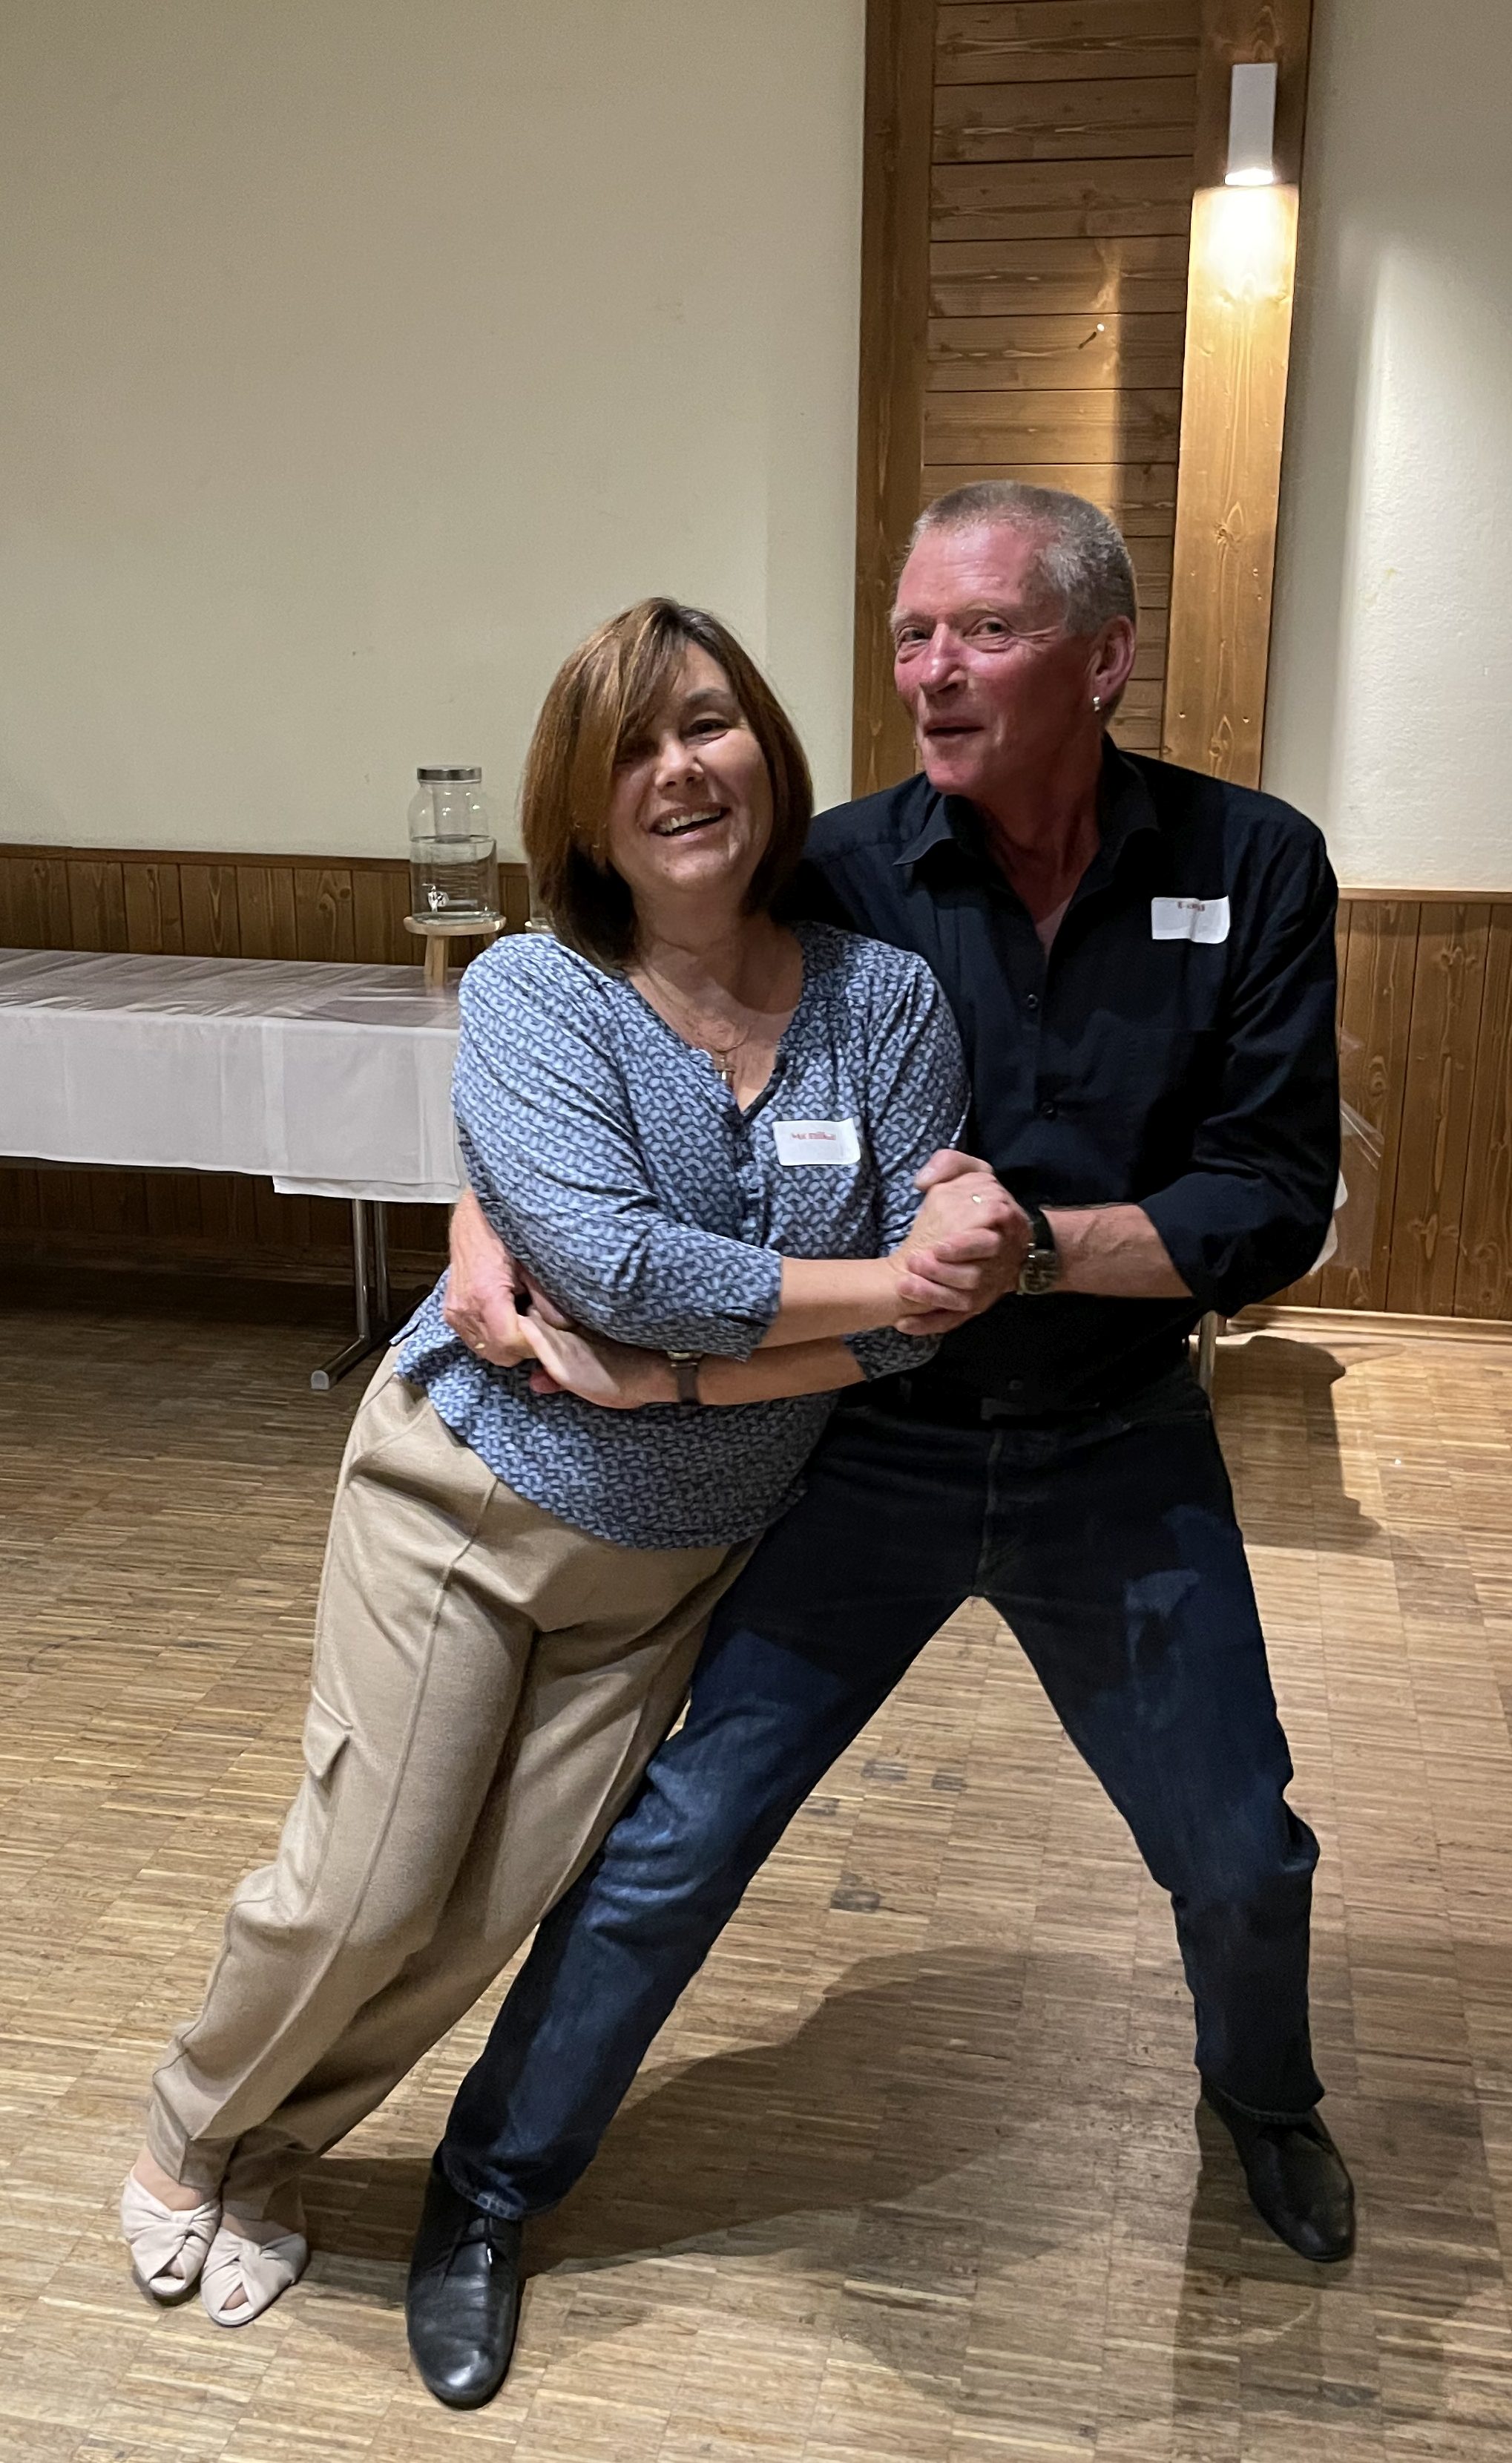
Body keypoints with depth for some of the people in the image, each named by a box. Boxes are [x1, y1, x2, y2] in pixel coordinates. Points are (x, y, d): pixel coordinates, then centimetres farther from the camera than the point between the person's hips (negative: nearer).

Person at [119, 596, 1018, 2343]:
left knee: (495, 1909, 11)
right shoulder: (531, 997, -17)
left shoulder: (884, 997, -9)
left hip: (676, 1557, 4)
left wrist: (675, 1370, -23)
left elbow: (928, 1307, -14)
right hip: (466, 1493, -3)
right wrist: (877, 1281, -25)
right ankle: (184, 2136, 37)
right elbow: (614, 1264, -30)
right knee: (364, 1889, 3)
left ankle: (267, 2156, 39)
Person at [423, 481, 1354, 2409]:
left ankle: (1264, 2098, 52)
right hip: (869, 1447, -1)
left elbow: (1273, 1203, -10)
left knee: (1240, 1856, 16)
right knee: (673, 1838, -1)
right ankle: (492, 2192, 24)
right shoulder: (837, 875, -12)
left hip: (1119, 1455, 2)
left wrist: (1043, 1242, -25)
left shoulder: (1250, 869, -8)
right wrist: (484, 1210, -20)